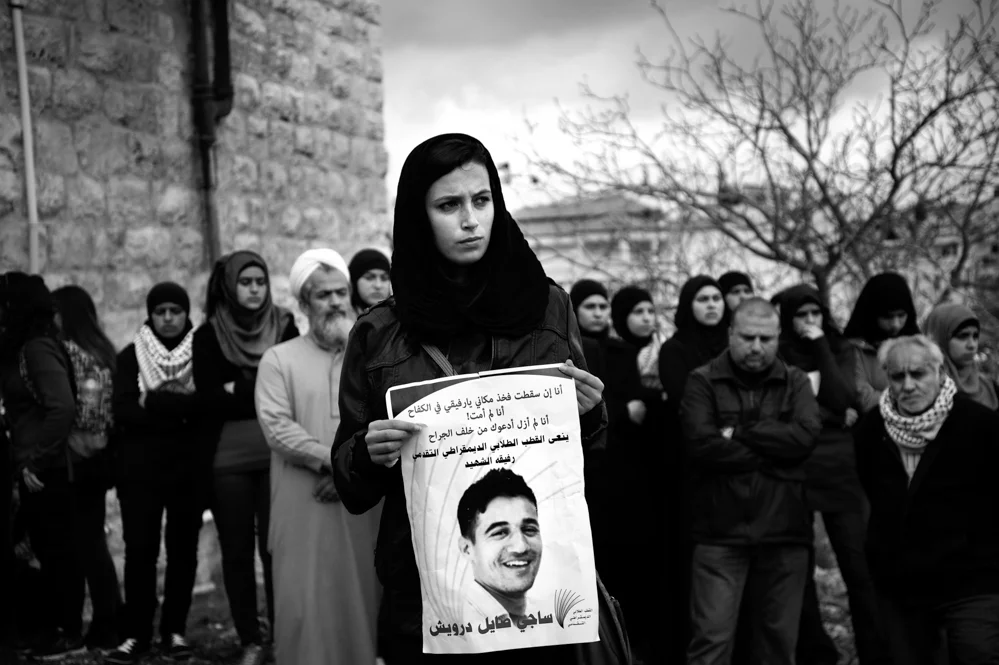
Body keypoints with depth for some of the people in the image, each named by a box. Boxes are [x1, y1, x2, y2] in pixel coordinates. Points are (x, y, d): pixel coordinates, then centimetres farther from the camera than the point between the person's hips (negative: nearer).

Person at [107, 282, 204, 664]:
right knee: (140, 549, -2)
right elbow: (123, 412, -6)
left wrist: (154, 403, -15)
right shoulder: (131, 357, 7)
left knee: (183, 549, 4)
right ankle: (137, 633, 3)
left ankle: (174, 630, 12)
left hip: (189, 467, 0)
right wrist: (182, 408, -15)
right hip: (140, 469, 0)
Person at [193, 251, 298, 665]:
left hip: (277, 456, -1)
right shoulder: (208, 336, 6)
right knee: (237, 552, 5)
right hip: (228, 460, 1)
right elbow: (209, 398, -4)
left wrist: (239, 391, -8)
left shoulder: (284, 327, 7)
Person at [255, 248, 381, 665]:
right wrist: (336, 460, -15)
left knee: (361, 596, 5)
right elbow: (277, 427, -9)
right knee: (305, 601, -2)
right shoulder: (279, 359, 4)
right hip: (303, 509, -2)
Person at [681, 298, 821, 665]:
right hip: (721, 531, -3)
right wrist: (774, 452, -8)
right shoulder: (703, 381, 1)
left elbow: (805, 435, -8)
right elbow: (702, 444, -14)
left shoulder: (795, 382, 10)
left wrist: (740, 432, -10)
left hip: (784, 530, 3)